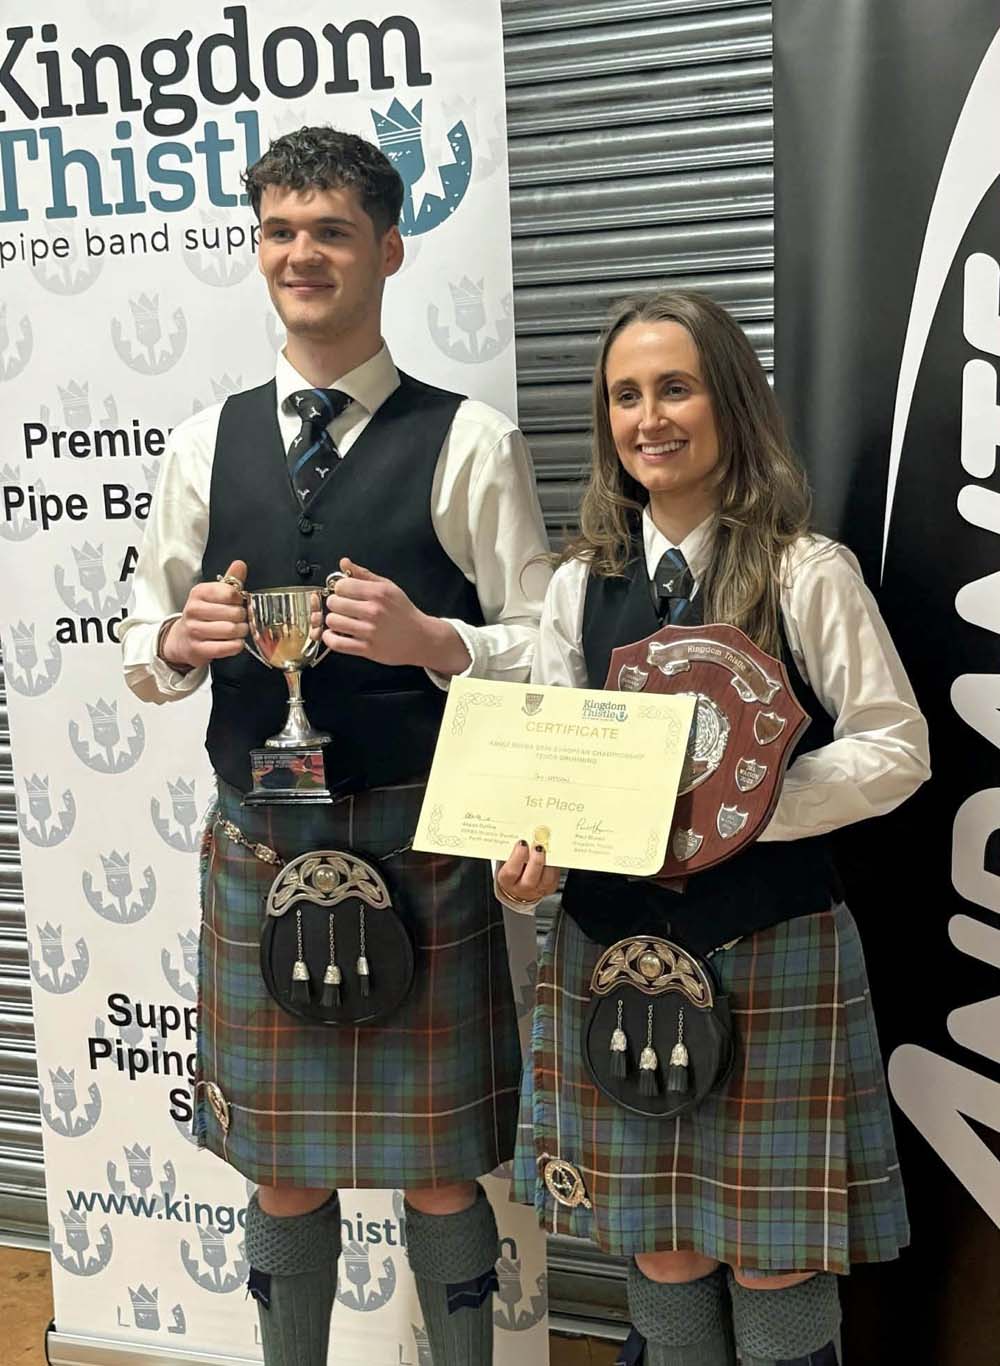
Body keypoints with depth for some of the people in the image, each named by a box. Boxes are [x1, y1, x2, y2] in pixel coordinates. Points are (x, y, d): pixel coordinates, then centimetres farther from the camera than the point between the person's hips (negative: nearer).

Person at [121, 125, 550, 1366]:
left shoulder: (470, 443, -3)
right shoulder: (206, 443, 8)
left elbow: (549, 649, -4)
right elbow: (141, 655, 12)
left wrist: (431, 642, -22)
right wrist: (179, 640, -10)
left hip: (419, 842, -3)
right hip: (256, 841, 3)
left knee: (439, 1172, 9)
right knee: (284, 1176, 16)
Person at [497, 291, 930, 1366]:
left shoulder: (809, 575, -8)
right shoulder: (580, 584, 4)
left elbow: (895, 748, -8)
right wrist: (528, 845, -14)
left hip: (773, 949, -3)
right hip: (612, 943, 3)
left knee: (772, 1255, 8)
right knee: (659, 1252, 15)